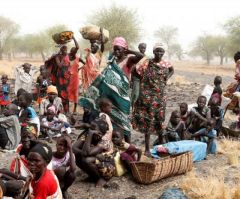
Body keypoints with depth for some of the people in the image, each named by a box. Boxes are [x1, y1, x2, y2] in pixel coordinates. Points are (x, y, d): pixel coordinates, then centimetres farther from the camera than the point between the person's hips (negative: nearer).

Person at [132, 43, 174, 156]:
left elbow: (172, 70, 26)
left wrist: (167, 77, 9)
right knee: (148, 122, -3)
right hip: (148, 96, -4)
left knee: (159, 121, 14)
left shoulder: (166, 64, 6)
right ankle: (147, 149, 3)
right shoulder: (147, 64, -8)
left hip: (161, 96, 4)